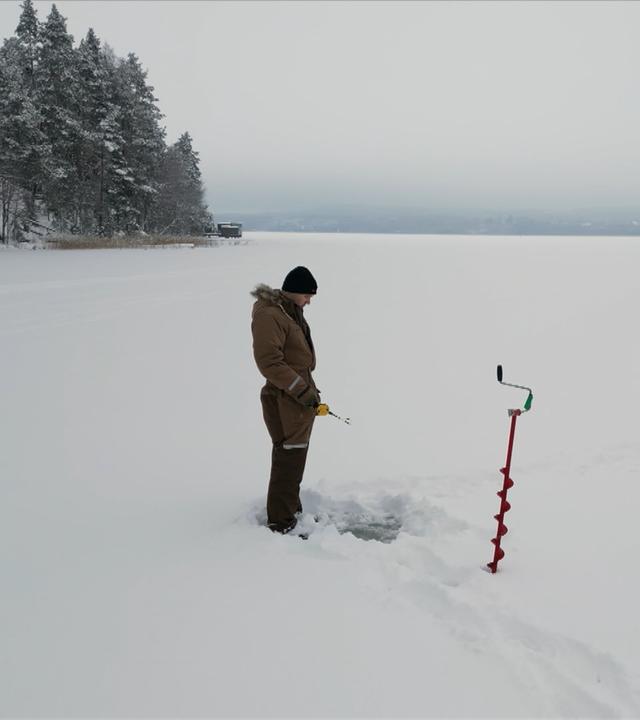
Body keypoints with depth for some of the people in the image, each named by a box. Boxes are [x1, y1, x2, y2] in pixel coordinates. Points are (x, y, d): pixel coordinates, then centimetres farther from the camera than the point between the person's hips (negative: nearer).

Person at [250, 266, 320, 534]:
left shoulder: (290, 310, 15)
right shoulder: (269, 315, -19)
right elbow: (269, 362, -25)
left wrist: (309, 388, 20)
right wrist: (302, 390, -23)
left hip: (299, 397, 10)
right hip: (285, 401, -10)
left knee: (294, 457, 19)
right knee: (289, 459, -4)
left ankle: (292, 509, 34)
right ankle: (281, 522, 6)